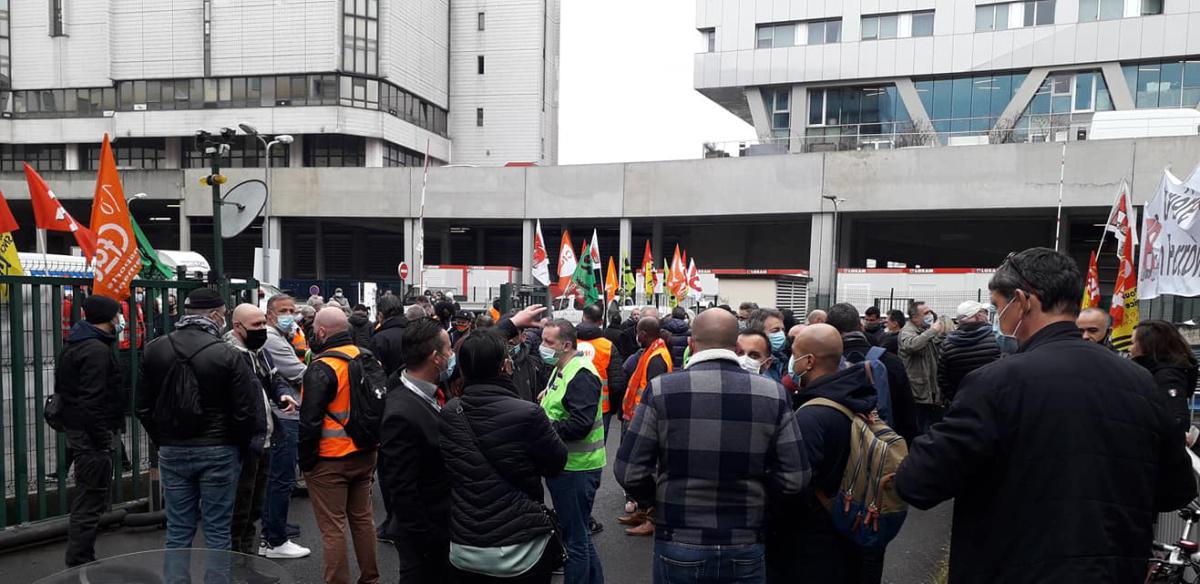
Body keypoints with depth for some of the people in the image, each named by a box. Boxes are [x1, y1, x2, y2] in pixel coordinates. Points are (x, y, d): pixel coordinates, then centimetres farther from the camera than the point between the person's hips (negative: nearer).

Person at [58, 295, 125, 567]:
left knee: (86, 499, 19)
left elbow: (63, 390, 21)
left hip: (76, 430, 11)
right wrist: (102, 439, -19)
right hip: (93, 435, -11)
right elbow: (92, 402, -24)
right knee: (91, 502, -3)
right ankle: (80, 567, 3)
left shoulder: (73, 346, 14)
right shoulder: (98, 350, -18)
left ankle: (80, 562, 29)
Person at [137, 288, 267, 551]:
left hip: (171, 451, 4)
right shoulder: (227, 355, -14)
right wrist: (244, 446, 3)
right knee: (217, 530, 5)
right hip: (218, 451, -4)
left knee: (178, 529, 13)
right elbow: (246, 410, -13)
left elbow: (143, 406, 9)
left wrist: (162, 440, 18)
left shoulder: (154, 350, 2)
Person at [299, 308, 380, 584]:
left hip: (330, 460, -7)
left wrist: (306, 459, -7)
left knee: (333, 528, 2)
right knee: (363, 518, 17)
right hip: (365, 455, 7)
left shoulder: (322, 369, -16)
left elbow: (310, 420, -19)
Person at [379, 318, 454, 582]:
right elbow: (402, 490, -26)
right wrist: (426, 539, -21)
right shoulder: (403, 414, -28)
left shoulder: (426, 393, -1)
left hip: (441, 524, 9)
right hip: (424, 534, -9)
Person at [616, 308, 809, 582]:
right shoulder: (773, 393, -6)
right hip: (745, 549, 1)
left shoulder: (661, 390, -12)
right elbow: (796, 478, -6)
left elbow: (629, 473, -11)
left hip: (679, 548, -1)